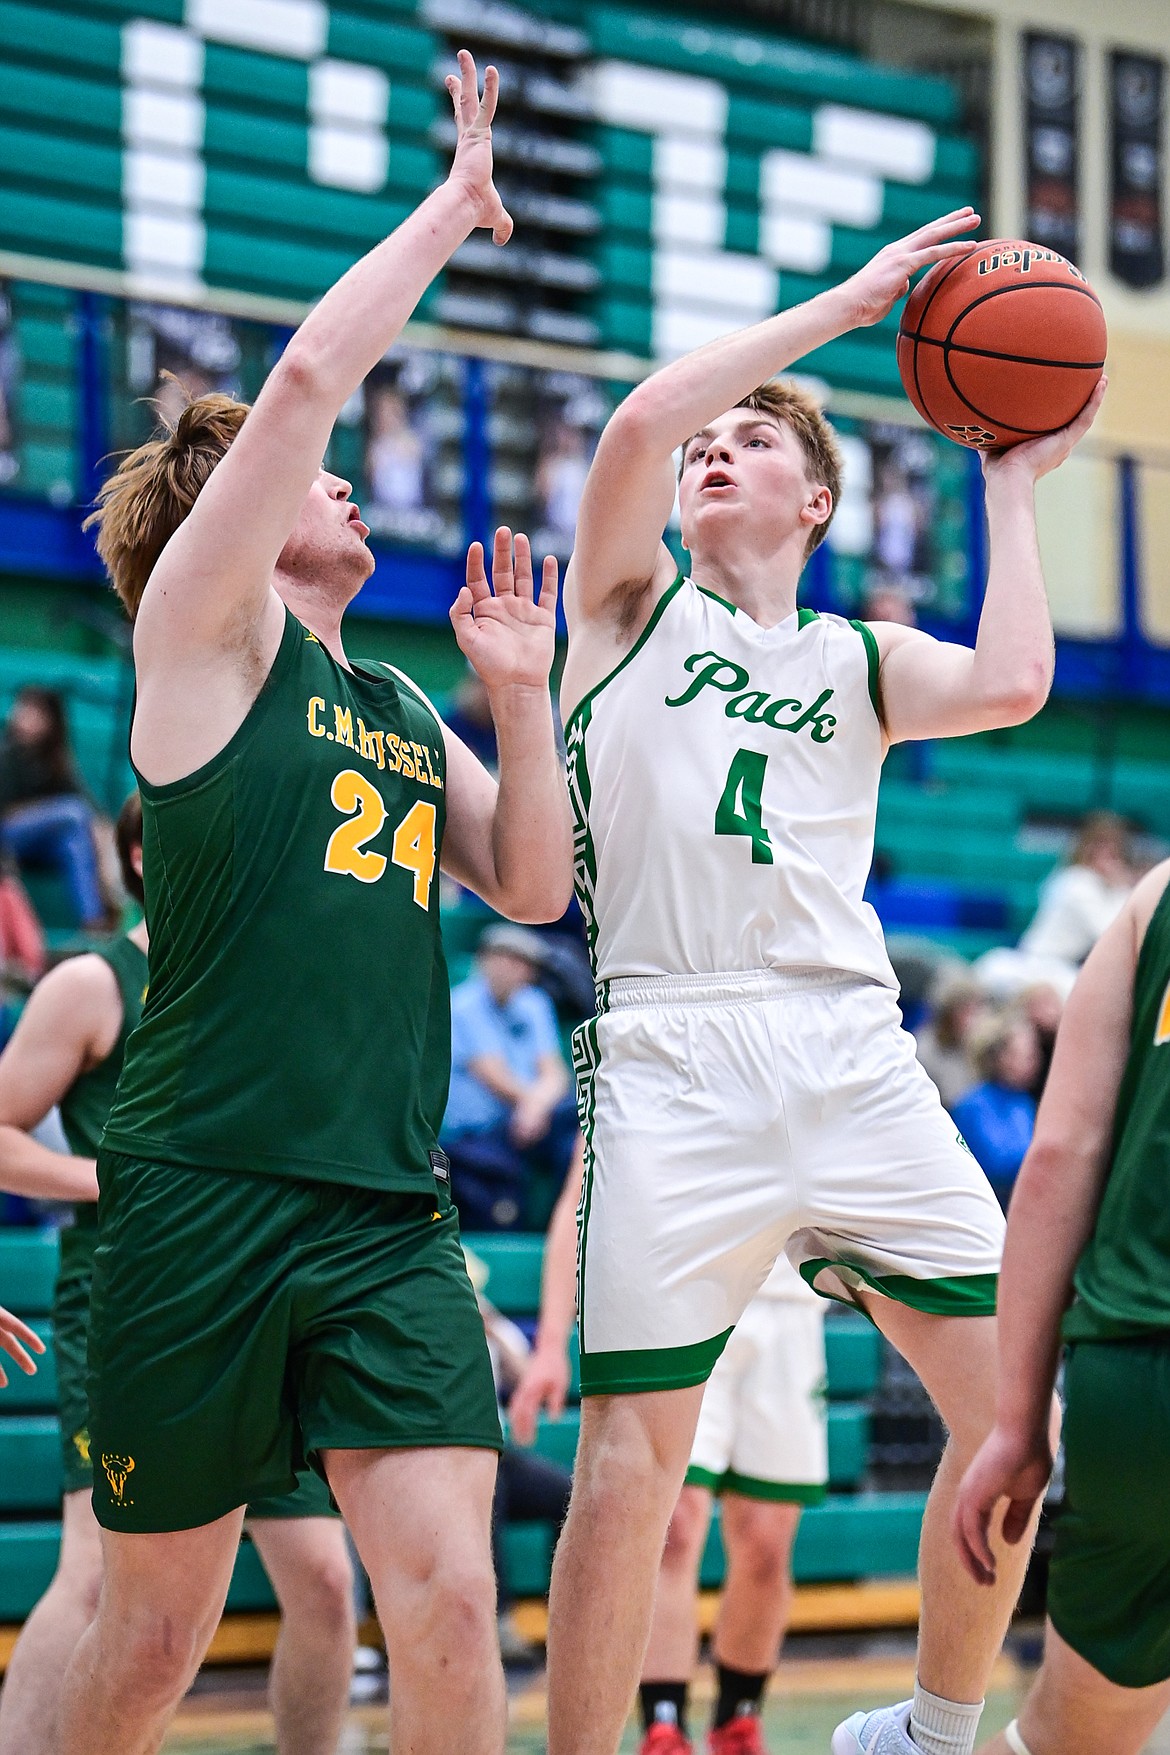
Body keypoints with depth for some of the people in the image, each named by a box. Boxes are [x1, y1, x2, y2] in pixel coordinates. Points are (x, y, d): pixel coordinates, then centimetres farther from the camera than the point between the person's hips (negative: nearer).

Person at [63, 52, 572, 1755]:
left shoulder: (405, 708, 20)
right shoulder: (207, 628, 1)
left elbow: (536, 888, 17)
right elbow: (306, 380, -9)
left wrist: (519, 690, 7)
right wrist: (453, 206, 1)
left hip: (391, 1217, 5)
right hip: (200, 1205, -5)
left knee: (447, 1599, -9)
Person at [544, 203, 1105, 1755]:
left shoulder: (863, 661, 20)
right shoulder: (633, 603, 13)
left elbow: (1013, 685, -2)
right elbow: (636, 421, -6)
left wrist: (1014, 484, 10)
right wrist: (846, 305, -1)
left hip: (858, 1065, 3)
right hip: (675, 1060, -3)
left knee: (1019, 1413, 1)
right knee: (630, 1471, -7)